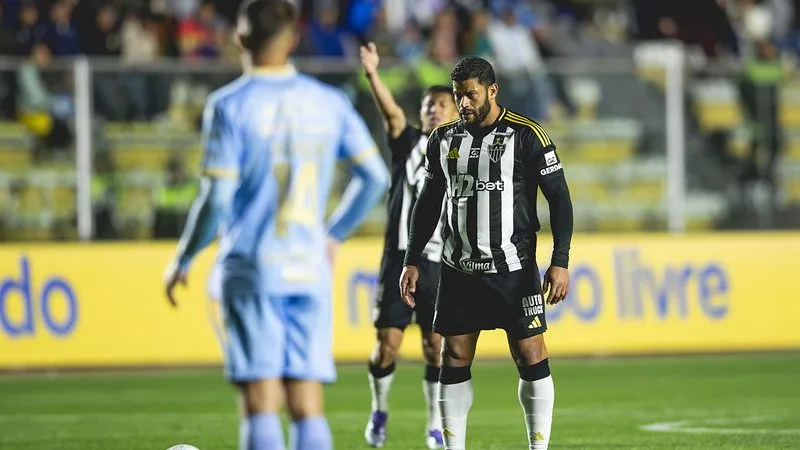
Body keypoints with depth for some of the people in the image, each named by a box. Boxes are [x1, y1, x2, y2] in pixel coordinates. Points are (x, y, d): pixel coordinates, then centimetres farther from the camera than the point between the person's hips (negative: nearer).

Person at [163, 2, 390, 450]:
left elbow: (216, 199, -9)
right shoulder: (330, 103, 7)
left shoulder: (229, 105, -5)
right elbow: (375, 178, 10)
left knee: (261, 402, -4)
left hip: (252, 269, -4)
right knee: (308, 407, 5)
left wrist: (183, 261, 4)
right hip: (311, 271, 4)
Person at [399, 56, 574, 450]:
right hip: (459, 270, 4)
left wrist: (560, 262, -12)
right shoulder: (444, 139, 8)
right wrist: (413, 261, 13)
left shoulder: (525, 135, -7)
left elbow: (559, 199, -6)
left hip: (513, 270, -4)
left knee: (531, 359, -5)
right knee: (453, 362, 2)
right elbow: (428, 203, 18)